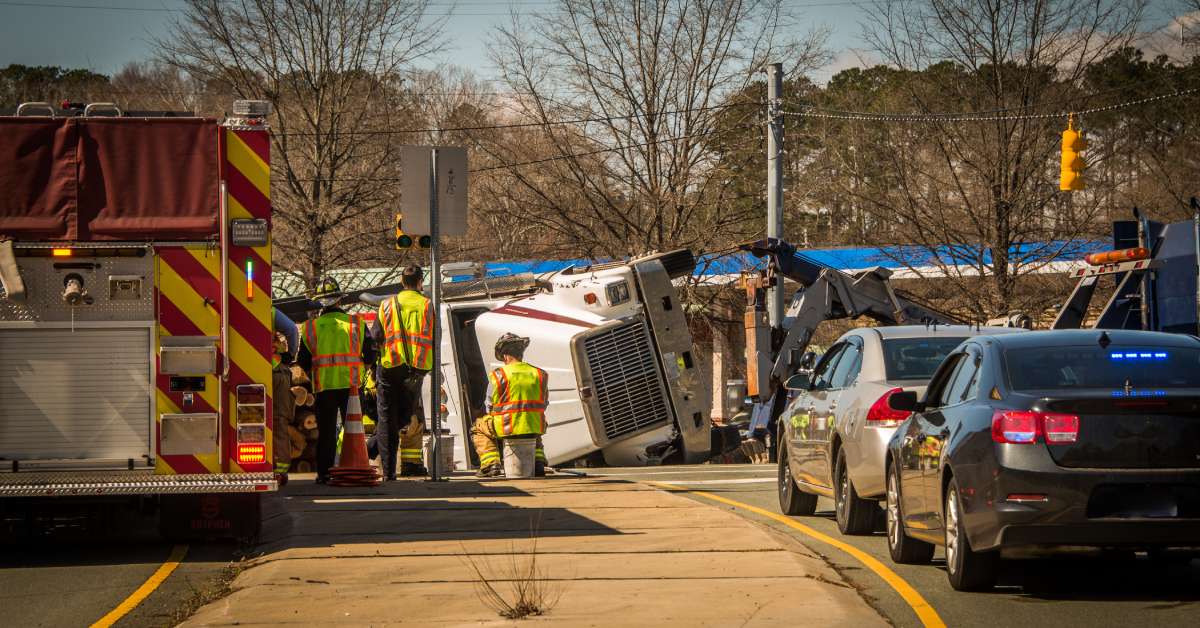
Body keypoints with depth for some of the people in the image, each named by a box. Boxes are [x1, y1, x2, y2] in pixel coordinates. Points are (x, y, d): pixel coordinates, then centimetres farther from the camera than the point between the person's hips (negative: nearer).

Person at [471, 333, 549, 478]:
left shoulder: (498, 376, -6)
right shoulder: (540, 375, 4)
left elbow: (490, 407, 0)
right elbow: (543, 404, 12)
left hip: (507, 428, -3)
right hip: (535, 427, 3)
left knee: (478, 428, 25)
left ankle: (491, 465, 10)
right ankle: (538, 462, 20)